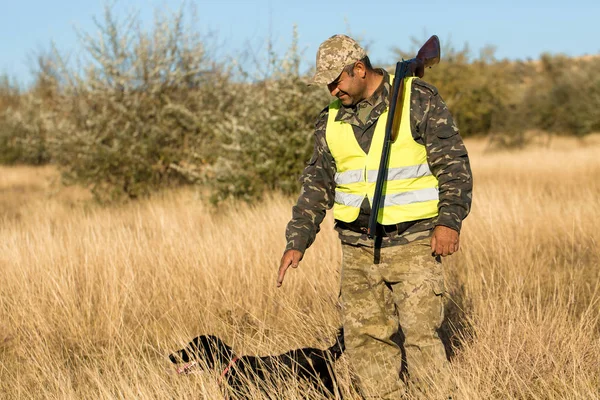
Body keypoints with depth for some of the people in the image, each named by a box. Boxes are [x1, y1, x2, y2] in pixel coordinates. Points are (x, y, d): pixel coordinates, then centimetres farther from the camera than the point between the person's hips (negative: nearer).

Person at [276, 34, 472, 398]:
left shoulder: (418, 99, -3)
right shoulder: (331, 122, 11)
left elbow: (454, 164, -5)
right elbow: (318, 184, 15)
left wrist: (449, 220, -15)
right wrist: (297, 241, 6)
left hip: (414, 243, -5)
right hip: (358, 249, 5)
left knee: (419, 334, -10)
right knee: (364, 336, 1)